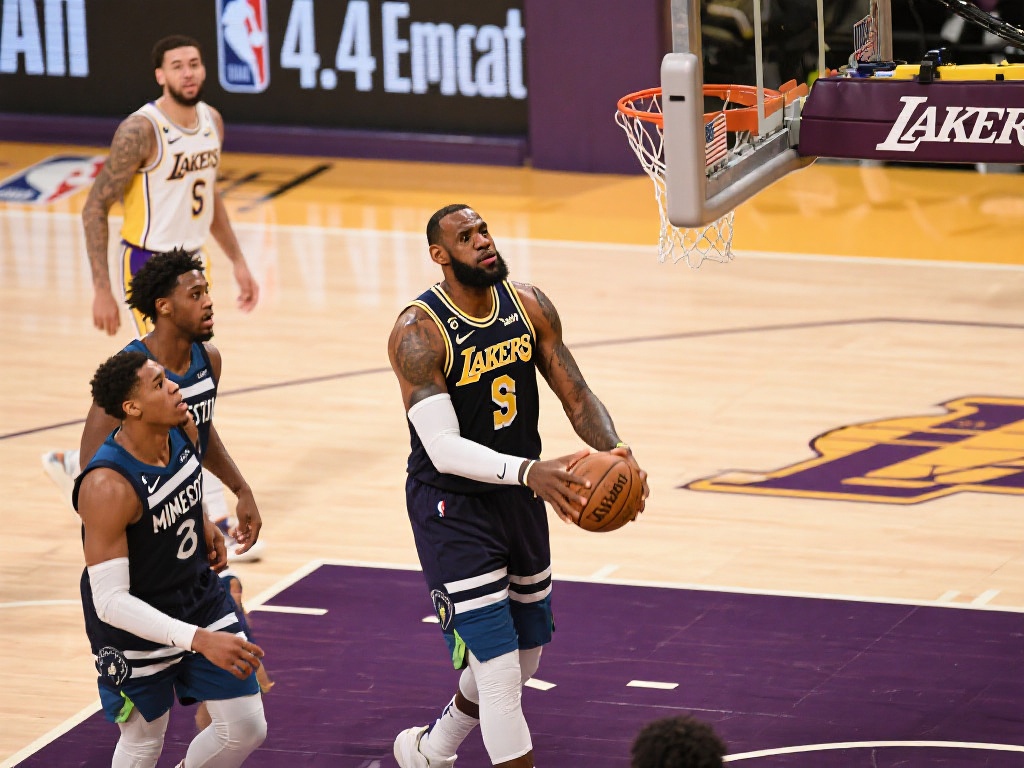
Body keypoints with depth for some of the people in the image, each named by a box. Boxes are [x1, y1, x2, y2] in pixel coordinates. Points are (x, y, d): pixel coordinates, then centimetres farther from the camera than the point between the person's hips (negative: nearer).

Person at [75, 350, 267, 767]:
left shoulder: (182, 429, -11)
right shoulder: (107, 486, -33)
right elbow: (110, 601, -33)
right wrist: (198, 640, -38)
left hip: (200, 600, 7)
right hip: (135, 627, -6)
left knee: (246, 730, 8)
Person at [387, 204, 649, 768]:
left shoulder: (530, 306, -3)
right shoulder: (418, 333, -23)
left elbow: (574, 393, 0)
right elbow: (443, 449, -29)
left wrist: (613, 448, -22)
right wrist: (529, 472, -43)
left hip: (518, 497, 7)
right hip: (452, 506, -7)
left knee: (522, 659, 21)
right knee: (498, 670, -13)